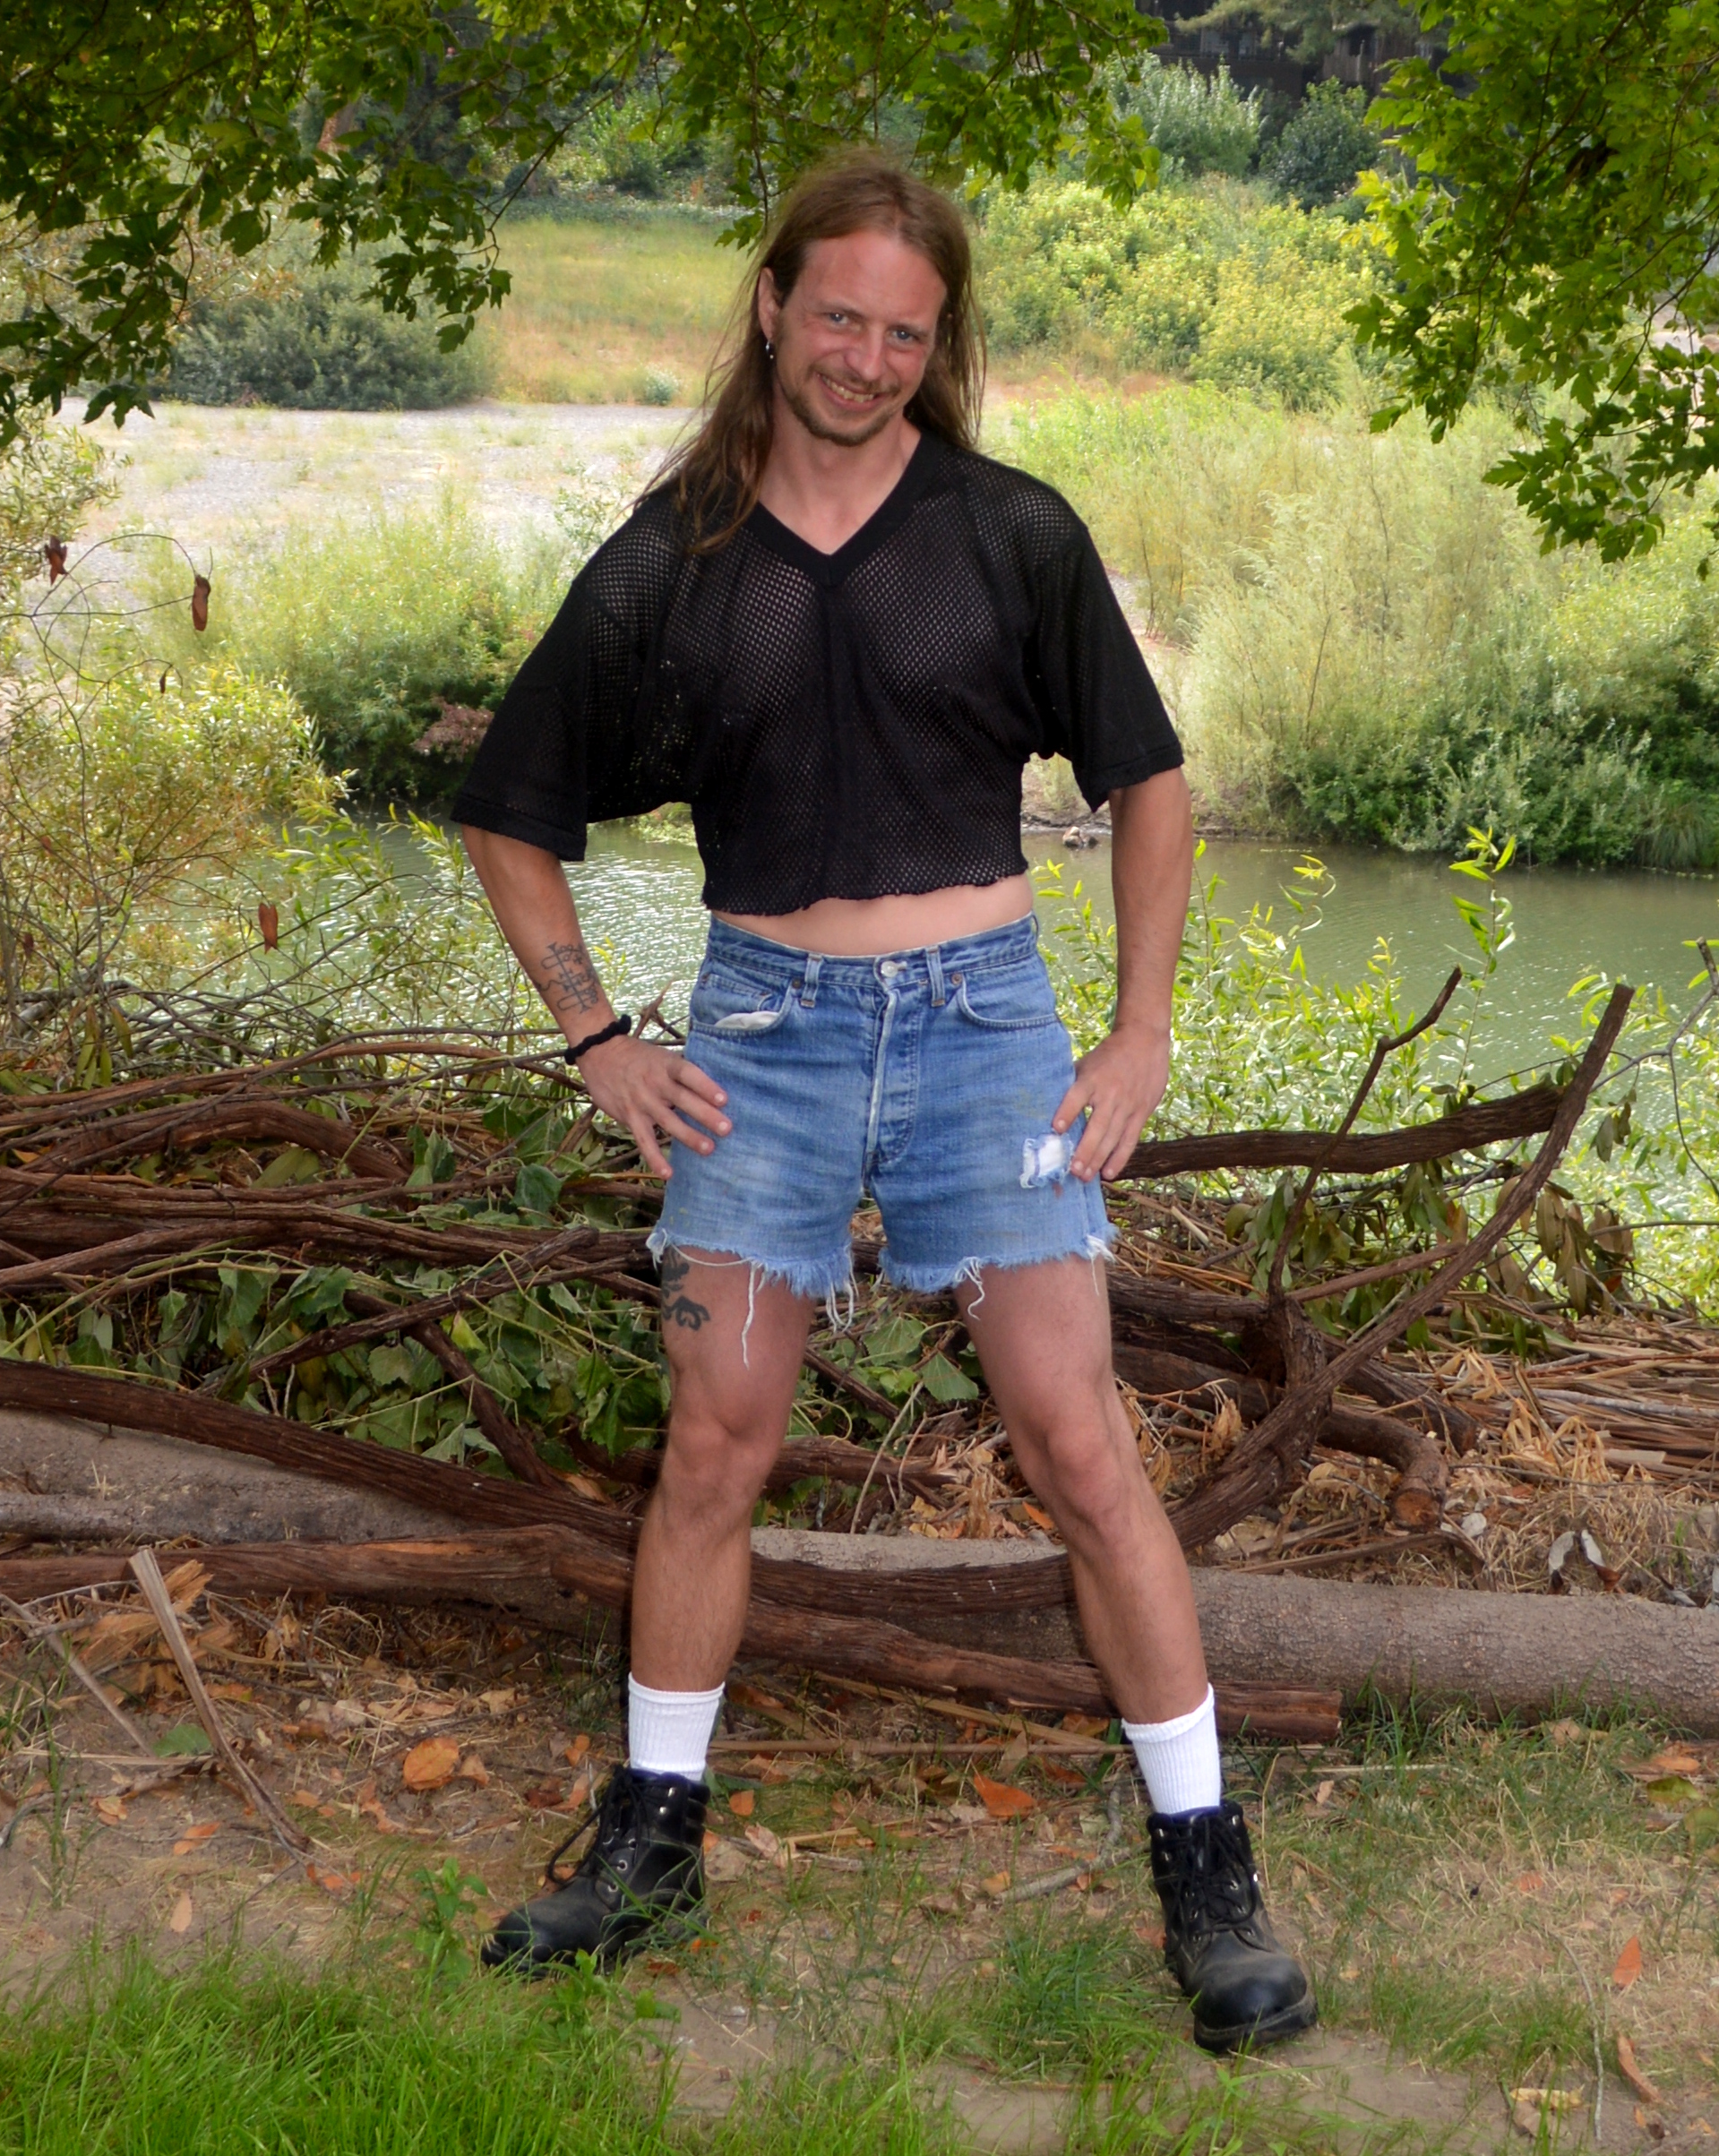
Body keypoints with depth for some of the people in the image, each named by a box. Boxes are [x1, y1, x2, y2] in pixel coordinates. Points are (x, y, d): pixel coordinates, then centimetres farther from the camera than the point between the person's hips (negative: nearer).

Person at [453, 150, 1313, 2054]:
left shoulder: (1012, 536, -1)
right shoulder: (666, 563, 2)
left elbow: (1145, 780, 8)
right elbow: (511, 819, 12)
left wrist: (1141, 1036, 1)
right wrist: (594, 1039, 4)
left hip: (979, 1014, -1)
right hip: (762, 1028, 2)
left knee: (1076, 1441, -5)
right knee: (713, 1448, 5)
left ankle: (1206, 1870, 8)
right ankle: (653, 1837, 22)